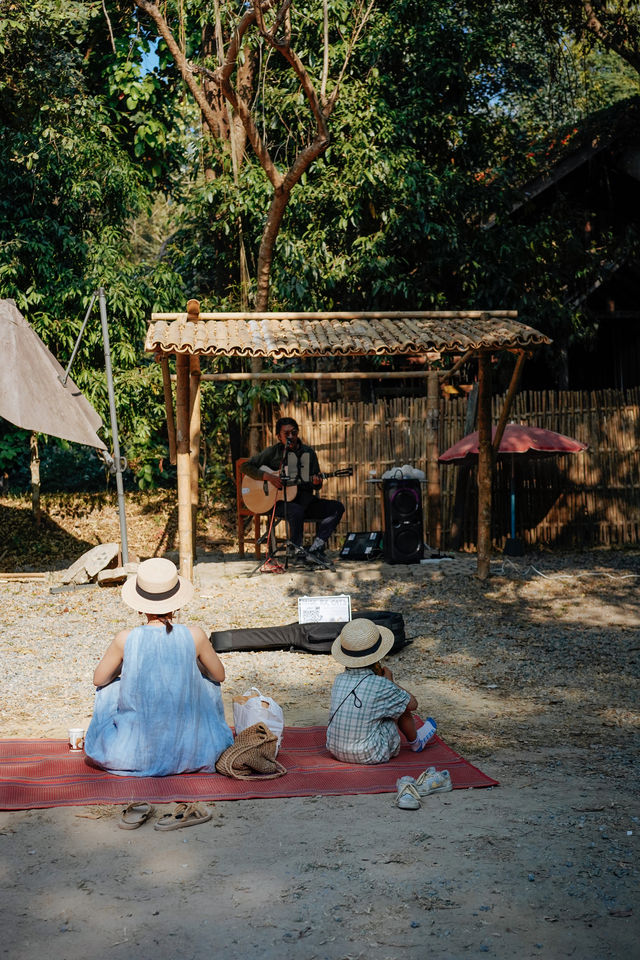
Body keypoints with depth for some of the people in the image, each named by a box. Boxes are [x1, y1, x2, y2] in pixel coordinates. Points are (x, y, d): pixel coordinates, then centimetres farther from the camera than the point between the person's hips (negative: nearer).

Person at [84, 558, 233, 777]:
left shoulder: (125, 640, -14)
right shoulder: (194, 636, -13)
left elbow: (98, 679, 4)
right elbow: (219, 675, 5)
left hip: (134, 756, 0)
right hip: (187, 754, 0)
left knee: (109, 689, 28)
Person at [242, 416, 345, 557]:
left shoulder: (309, 453, 12)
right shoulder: (273, 452, 2)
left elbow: (317, 486, 15)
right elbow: (246, 466, -1)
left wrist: (316, 482, -11)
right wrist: (268, 477, -15)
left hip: (305, 501, 5)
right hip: (280, 501, -5)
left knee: (337, 507, -14)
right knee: (297, 511, -38)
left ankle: (316, 547, -21)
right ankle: (296, 550, -18)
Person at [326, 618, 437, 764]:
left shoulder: (339, 680, -4)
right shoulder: (381, 686, -19)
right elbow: (412, 704, -1)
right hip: (369, 756, -5)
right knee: (403, 707, 11)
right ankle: (415, 742, 40)